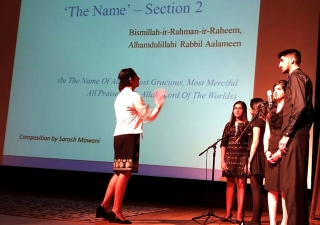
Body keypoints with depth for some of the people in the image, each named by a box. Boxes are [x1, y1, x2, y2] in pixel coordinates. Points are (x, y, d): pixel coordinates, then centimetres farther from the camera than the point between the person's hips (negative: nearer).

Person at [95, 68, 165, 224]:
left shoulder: (121, 96, 22)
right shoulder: (134, 96, -8)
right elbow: (149, 117, -7)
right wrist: (159, 104, 8)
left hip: (120, 136, 10)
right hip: (129, 137, -10)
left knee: (119, 173, 14)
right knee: (125, 173, -9)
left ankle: (104, 206, 13)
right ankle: (116, 212, -8)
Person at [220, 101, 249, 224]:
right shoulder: (229, 125, 10)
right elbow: (223, 144, 7)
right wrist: (222, 160, -1)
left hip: (242, 158, -3)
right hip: (229, 157, 3)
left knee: (241, 184, -3)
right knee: (230, 184, 7)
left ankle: (239, 214, -1)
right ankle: (228, 212, 12)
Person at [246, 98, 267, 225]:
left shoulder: (257, 121, -9)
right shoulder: (263, 121, 16)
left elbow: (255, 142, -17)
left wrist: (249, 161, -17)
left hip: (256, 157, -9)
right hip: (260, 157, 9)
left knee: (255, 189, -8)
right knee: (258, 189, 10)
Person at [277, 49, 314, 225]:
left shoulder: (296, 76, -6)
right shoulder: (302, 78, 23)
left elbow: (299, 107, -19)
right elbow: (309, 110, 22)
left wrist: (287, 134, -18)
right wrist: (304, 129, 18)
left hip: (294, 135, -10)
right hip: (299, 134, 10)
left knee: (291, 181, -10)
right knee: (297, 181, 10)